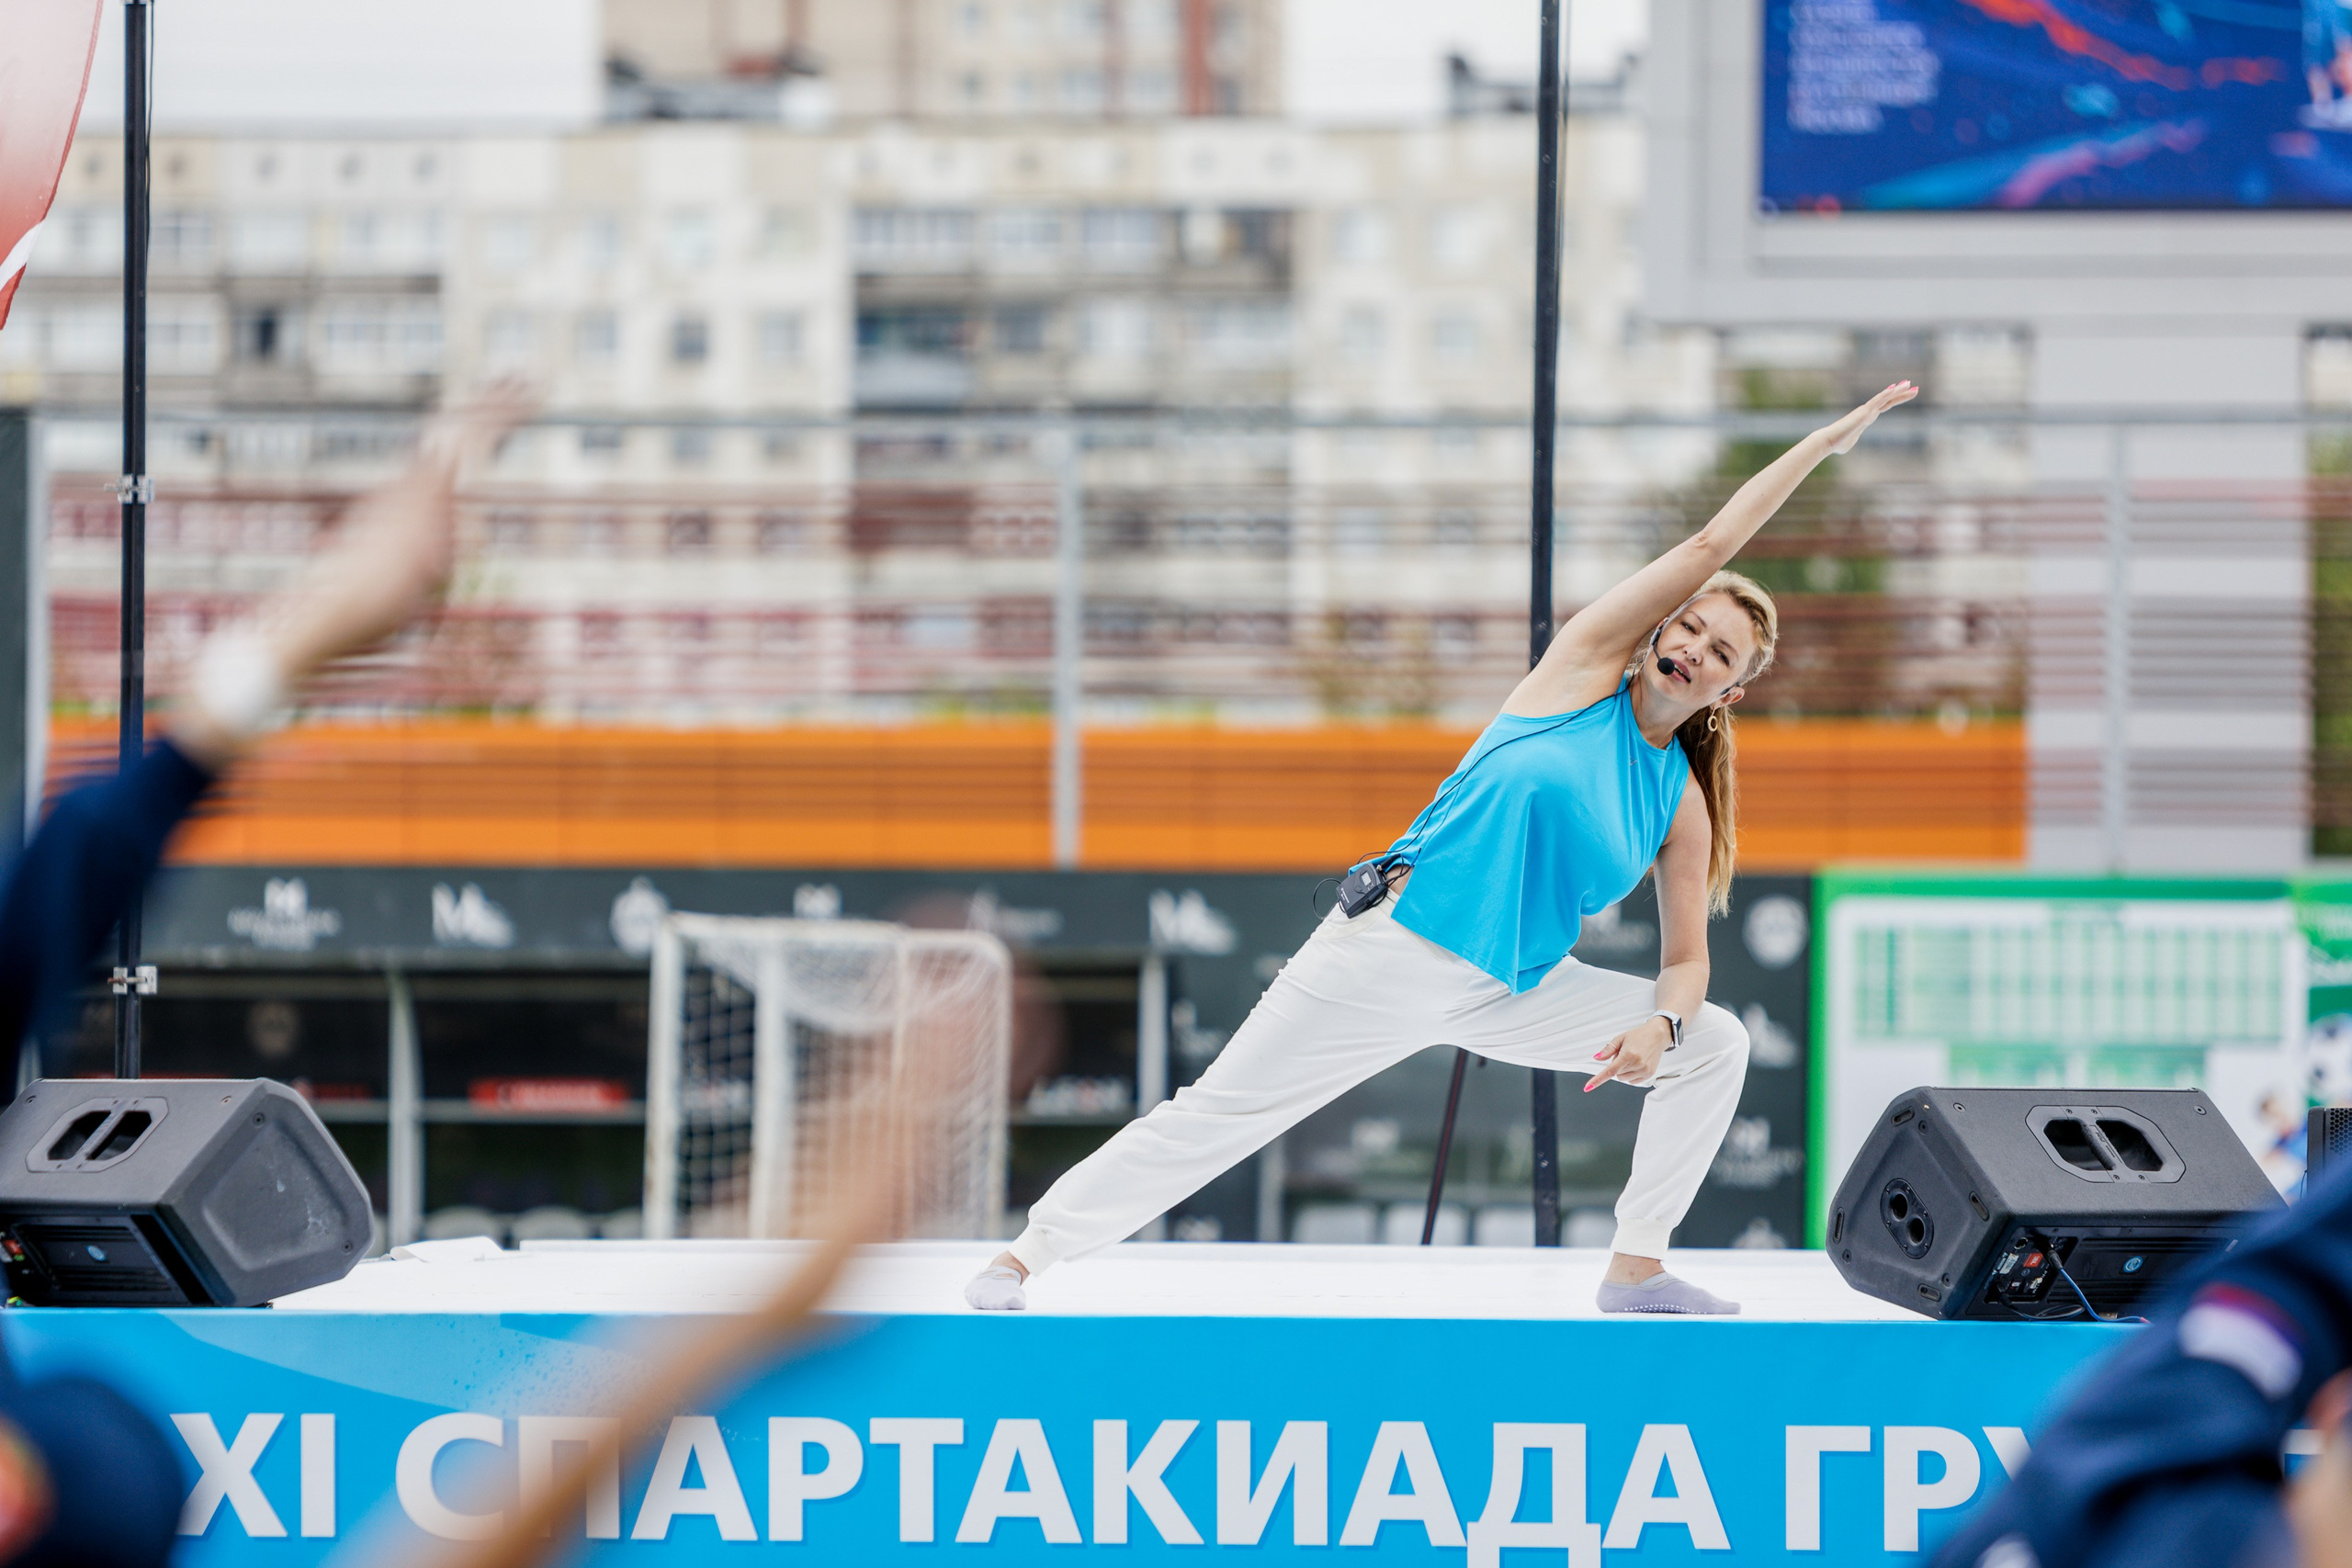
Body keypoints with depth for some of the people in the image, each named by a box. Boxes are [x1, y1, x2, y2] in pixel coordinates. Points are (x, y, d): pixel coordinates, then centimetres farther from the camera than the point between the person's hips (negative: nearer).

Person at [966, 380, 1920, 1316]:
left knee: (1714, 1045, -4)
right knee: (1217, 1115, -7)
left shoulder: (1684, 805, 6)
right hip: (1390, 951, -5)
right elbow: (1711, 546, -8)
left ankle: (1638, 1267, 5)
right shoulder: (1586, 670, -3)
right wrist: (1829, 439, -3)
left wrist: (1660, 1026, -16)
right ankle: (1028, 1253, 1)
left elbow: (1686, 961, 8)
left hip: (1512, 992, 5)